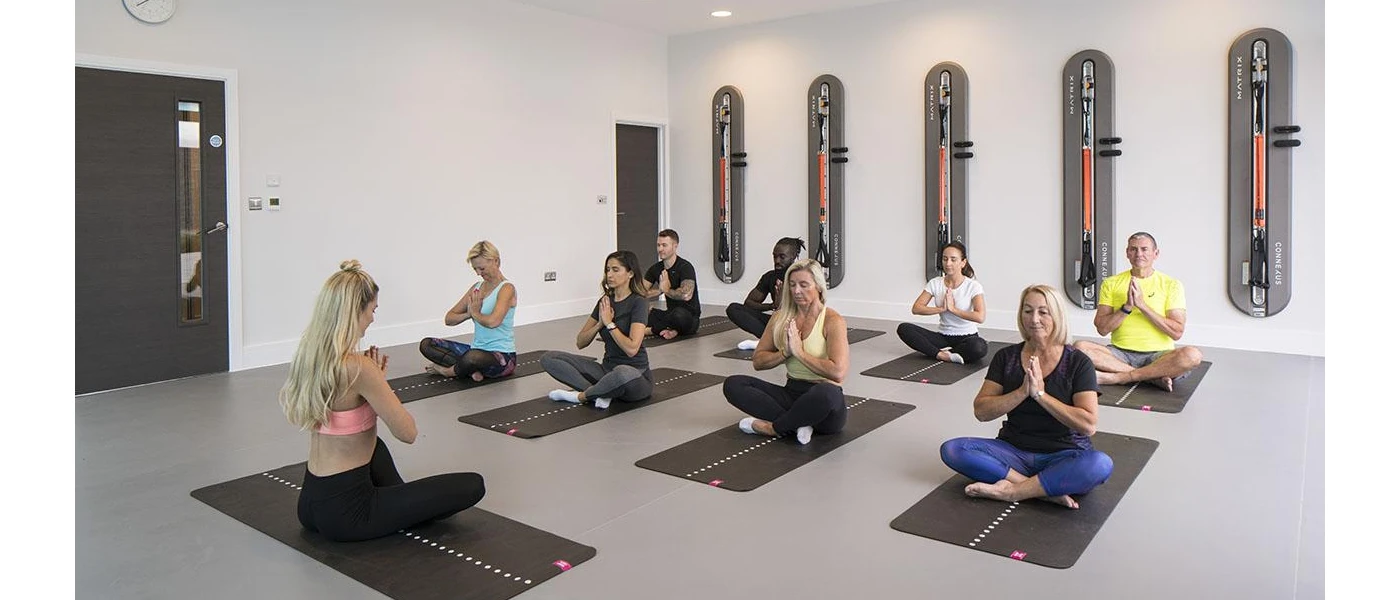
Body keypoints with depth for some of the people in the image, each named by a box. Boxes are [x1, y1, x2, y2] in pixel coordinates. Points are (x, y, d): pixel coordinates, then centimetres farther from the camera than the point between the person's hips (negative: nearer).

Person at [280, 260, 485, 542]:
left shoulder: (307, 355, 2)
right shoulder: (357, 367, -24)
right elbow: (407, 433, -16)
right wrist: (377, 378, -6)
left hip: (310, 501, 9)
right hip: (344, 511, -8)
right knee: (473, 485, 1)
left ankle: (402, 503, 33)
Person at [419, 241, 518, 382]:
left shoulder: (506, 288, -11)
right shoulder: (476, 287, 11)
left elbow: (492, 321, -29)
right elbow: (449, 319, 10)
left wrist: (475, 313, -8)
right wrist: (468, 314, -10)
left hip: (502, 356, -8)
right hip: (477, 350, 8)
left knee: (473, 356, -41)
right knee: (426, 344, 0)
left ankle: (449, 371, -6)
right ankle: (472, 369, -15)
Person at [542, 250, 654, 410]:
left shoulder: (638, 302, -12)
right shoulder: (605, 301, 7)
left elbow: (632, 348, -24)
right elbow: (581, 342, 6)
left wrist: (609, 323, -16)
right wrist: (600, 323, -10)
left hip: (635, 377, -7)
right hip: (608, 369, 7)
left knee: (623, 374, -45)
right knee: (549, 358, -5)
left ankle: (580, 395, -16)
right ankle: (602, 392, -16)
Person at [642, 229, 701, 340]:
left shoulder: (685, 267, -16)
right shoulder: (655, 269, 5)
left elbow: (686, 295, -33)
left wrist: (666, 289, -16)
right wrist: (660, 290, -15)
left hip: (690, 317, -7)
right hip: (670, 314, 7)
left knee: (679, 313, -41)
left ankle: (651, 329, -16)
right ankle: (672, 329, -20)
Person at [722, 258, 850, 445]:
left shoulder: (832, 321, -10)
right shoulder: (781, 317, 6)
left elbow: (837, 372, -23)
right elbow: (758, 362, 7)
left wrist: (799, 351, -16)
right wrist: (785, 352, -10)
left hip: (823, 398, -5)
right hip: (791, 393, 5)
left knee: (827, 393, -42)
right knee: (732, 384, -13)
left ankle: (772, 427, -18)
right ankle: (796, 423, -23)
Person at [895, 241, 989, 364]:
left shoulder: (973, 285, -10)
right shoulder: (935, 283, 0)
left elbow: (980, 317, -24)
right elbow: (916, 308, -7)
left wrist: (953, 308, -19)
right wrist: (942, 308, -17)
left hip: (966, 337, -3)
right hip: (943, 337, 4)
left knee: (979, 347, -41)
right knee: (903, 328, -19)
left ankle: (940, 353, -18)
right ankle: (943, 355, -27)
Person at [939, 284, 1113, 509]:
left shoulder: (1078, 362, -5)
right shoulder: (1006, 357, 2)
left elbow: (1088, 425, -15)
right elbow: (981, 411, -4)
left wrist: (1040, 394, -19)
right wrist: (1022, 392, -17)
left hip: (1063, 455, -2)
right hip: (1014, 450, 3)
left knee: (1101, 464, -35)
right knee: (952, 449, -23)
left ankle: (1009, 490, -26)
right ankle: (1047, 489, -26)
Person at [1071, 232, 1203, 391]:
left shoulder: (1171, 285, 5)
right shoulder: (1111, 283, 8)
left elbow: (1177, 332, -6)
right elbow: (1102, 328, 0)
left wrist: (1142, 305, -12)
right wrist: (1127, 307, -13)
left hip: (1158, 355, -1)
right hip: (1120, 353, 1)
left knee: (1192, 355, -33)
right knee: (1080, 347, -28)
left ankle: (1116, 377, -27)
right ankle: (1153, 376, -23)